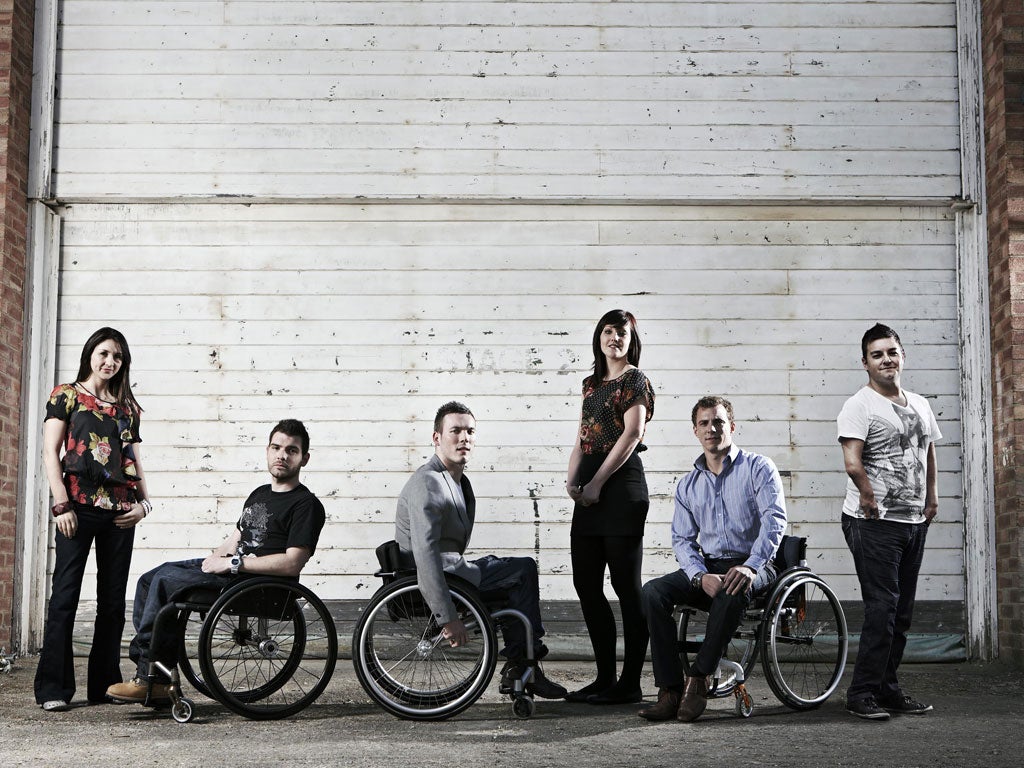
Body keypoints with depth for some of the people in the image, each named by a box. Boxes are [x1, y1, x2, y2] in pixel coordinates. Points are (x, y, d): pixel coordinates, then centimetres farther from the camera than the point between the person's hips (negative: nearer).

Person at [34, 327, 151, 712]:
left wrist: (143, 501, 5)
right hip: (80, 505, -5)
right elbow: (50, 453, -1)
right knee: (65, 595, -5)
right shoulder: (66, 395, 5)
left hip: (119, 510, 5)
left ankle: (105, 685, 14)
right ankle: (53, 689, -2)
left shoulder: (127, 407, 17)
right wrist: (61, 505, -11)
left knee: (113, 599, 7)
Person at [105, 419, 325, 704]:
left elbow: (292, 564, -18)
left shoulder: (307, 505, -8)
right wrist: (216, 558, 4)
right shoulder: (259, 494, 22)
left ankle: (150, 678, -15)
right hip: (233, 569, 10)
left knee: (166, 581, -21)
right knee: (150, 579, 1)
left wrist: (233, 563, -16)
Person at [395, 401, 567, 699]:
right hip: (428, 583, -10)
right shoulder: (427, 483, -20)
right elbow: (425, 555, -30)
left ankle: (516, 669, 18)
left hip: (448, 571, 10)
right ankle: (523, 664, 2)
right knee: (525, 568, -5)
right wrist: (448, 618, -34)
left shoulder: (458, 480, 14)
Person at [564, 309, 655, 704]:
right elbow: (582, 438, 17)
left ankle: (630, 683, 1)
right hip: (590, 488, 8)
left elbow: (631, 434, -12)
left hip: (620, 483, -8)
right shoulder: (591, 384, 19)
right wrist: (572, 480, 0)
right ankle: (605, 678, 15)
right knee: (586, 583, 7)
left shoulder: (635, 380, -3)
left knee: (626, 586, -4)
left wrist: (596, 483, -13)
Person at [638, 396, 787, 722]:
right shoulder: (688, 485, 16)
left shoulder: (758, 468, 2)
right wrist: (701, 576, -14)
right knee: (653, 591, -22)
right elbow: (682, 540, 8)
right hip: (706, 566, 5)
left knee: (731, 592, -40)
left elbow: (775, 519, -13)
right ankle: (670, 690, -25)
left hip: (753, 566, -4)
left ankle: (698, 679, -29)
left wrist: (750, 566, -28)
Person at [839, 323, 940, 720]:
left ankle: (887, 688, 21)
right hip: (874, 524, -7)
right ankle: (862, 693, -3)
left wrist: (931, 496, 17)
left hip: (914, 521, 7)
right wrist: (869, 499, -18)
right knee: (882, 609, -11)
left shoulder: (920, 405, 15)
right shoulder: (859, 405, -8)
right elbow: (852, 463, -20)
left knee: (902, 612, 11)